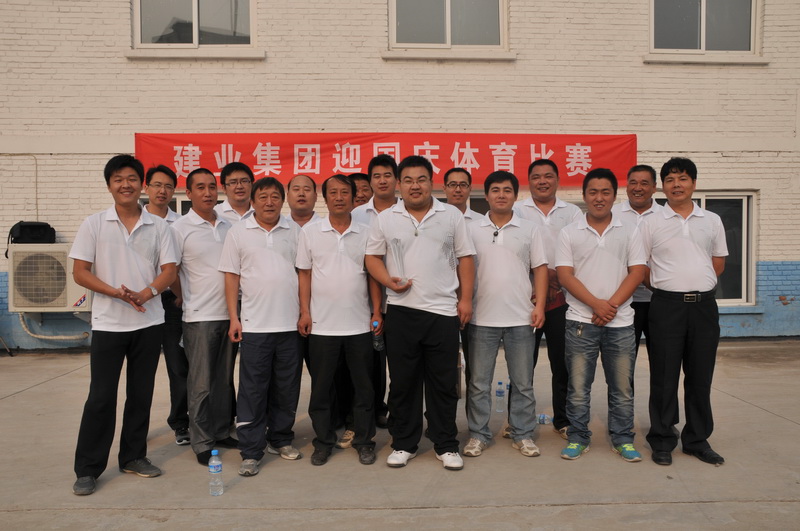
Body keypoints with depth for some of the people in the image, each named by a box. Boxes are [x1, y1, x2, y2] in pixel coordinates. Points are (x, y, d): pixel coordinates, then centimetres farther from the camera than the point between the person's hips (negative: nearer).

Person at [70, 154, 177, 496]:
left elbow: (169, 270, 1)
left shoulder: (157, 226, 4)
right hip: (108, 323, -2)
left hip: (149, 322, 2)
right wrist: (118, 293, -17)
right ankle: (88, 469, 13)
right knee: (101, 397, 1)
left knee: (141, 394, 11)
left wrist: (147, 292, -19)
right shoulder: (94, 224, 1)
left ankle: (134, 457, 25)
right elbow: (80, 273, -3)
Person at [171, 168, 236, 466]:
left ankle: (222, 432, 27)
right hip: (200, 317, -5)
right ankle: (202, 443, 14)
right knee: (201, 384, 3)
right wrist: (187, 301, 0)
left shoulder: (228, 227, 9)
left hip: (228, 314, 5)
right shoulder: (180, 229, -6)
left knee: (225, 379, 14)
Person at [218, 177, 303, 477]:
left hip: (291, 323, 2)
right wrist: (234, 318, -4)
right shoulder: (238, 233, 3)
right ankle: (251, 451, 12)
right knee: (252, 390, 2)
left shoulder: (294, 231, 7)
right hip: (254, 325, -2)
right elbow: (231, 276, 2)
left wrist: (305, 313, 4)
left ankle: (281, 439, 28)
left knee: (287, 388, 11)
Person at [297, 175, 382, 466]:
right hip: (321, 324, -1)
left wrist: (377, 310, 1)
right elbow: (305, 274, 4)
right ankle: (323, 442, 23)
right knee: (321, 387, 8)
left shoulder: (366, 233, 5)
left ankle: (364, 441, 22)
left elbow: (373, 275, 7)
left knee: (363, 387, 8)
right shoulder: (310, 231, 2)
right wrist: (305, 312, -3)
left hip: (359, 324, 1)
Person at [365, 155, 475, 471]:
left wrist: (466, 298, -1)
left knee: (444, 384, 7)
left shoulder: (452, 216, 5)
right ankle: (403, 444, 24)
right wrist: (388, 280, -11)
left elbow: (465, 258, 6)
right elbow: (373, 257, 8)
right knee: (403, 382, 9)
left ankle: (446, 446, 21)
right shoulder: (385, 219, 6)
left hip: (443, 311, 0)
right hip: (401, 311, 1)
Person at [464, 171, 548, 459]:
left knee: (523, 383, 9)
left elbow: (540, 268, 6)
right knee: (478, 382, 7)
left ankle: (523, 435, 23)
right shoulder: (472, 229, 4)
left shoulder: (529, 230, 6)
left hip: (520, 318, 1)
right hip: (481, 317, 0)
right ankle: (478, 435, 20)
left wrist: (539, 305, -3)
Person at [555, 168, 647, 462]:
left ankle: (623, 439, 24)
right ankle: (577, 438, 19)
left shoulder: (629, 231, 7)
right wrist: (596, 304, -14)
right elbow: (564, 275, -4)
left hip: (620, 321, 1)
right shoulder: (569, 233, 4)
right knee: (578, 385, 5)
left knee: (622, 386, 9)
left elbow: (637, 272, 0)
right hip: (581, 320, -1)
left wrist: (612, 305, -11)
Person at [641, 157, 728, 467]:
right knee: (664, 377, 3)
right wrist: (668, 286, 0)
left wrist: (696, 283, 7)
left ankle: (697, 440, 22)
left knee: (701, 377, 9)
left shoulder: (712, 221, 10)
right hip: (667, 305, -2)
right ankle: (662, 441, 14)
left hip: (704, 305, 3)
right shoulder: (651, 223, 2)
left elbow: (719, 263, 15)